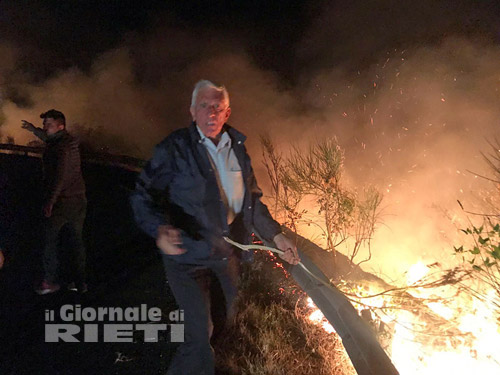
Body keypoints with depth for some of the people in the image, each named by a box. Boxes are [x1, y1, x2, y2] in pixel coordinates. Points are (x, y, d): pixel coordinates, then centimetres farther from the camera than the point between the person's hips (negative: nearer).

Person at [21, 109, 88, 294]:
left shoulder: (62, 147, -16)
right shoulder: (70, 142, 11)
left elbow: (60, 176, -24)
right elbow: (50, 140, 35)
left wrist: (50, 201, -22)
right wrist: (34, 130, 43)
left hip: (60, 202, -8)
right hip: (78, 200, 8)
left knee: (50, 241, 6)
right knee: (76, 241, 12)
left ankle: (51, 281, 11)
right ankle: (79, 282, 16)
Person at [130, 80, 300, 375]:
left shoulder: (237, 149, 6)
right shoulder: (175, 149, -10)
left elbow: (252, 200, 15)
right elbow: (144, 196, -14)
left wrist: (276, 235, 7)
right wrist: (160, 228, -34)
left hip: (228, 255, 6)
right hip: (189, 257, -6)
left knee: (223, 322, 18)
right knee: (200, 332, -9)